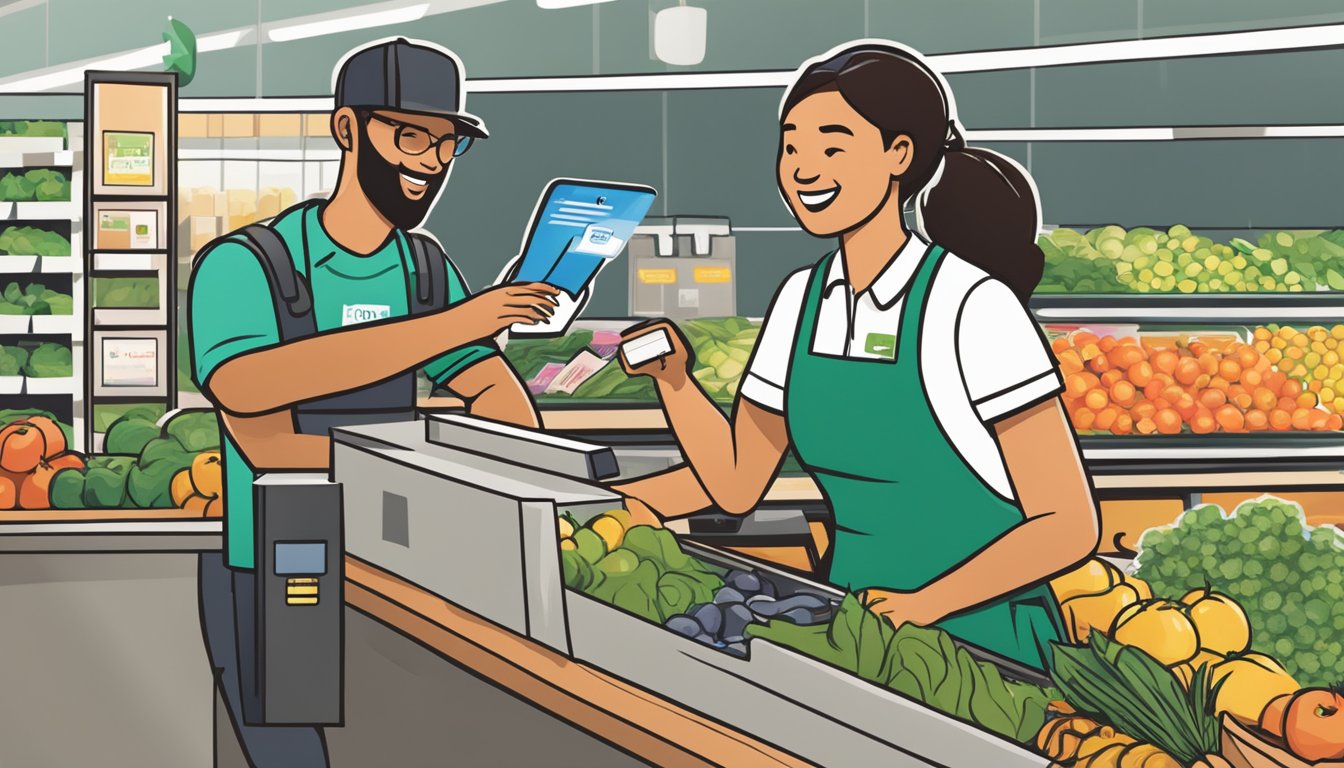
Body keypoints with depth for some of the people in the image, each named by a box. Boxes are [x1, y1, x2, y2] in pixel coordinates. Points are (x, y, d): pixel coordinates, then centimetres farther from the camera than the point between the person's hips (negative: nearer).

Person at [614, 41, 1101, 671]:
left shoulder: (972, 307, -15)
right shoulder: (802, 300, 5)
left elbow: (1067, 524, -15)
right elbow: (734, 483, 9)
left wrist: (926, 603, -24)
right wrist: (673, 378, -5)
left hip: (978, 645, -5)